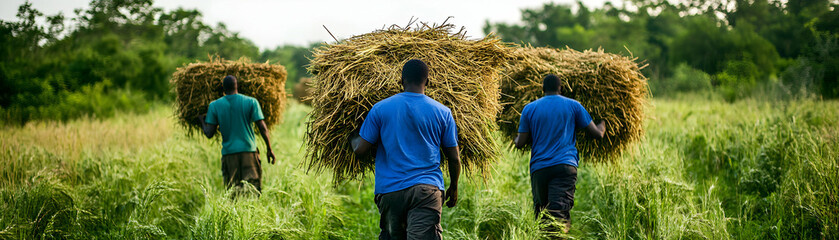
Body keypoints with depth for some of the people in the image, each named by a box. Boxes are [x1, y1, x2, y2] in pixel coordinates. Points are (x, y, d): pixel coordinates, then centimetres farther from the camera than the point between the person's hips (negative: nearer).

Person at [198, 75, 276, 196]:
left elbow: (209, 134, 2)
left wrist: (202, 121, 22)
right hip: (249, 151, -1)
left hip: (228, 153, 1)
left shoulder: (214, 105, 3)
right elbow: (263, 128, -3)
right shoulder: (251, 102, 1)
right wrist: (269, 149, 7)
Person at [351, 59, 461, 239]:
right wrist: (454, 187, 26)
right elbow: (454, 158, 10)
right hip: (427, 190, -1)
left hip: (389, 190, 1)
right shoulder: (442, 112, 6)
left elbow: (360, 149, 4)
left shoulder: (380, 108, 4)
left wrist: (352, 138, 28)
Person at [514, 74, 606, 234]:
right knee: (559, 215, -17)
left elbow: (520, 144, 10)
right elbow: (597, 134, 13)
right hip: (565, 166, -2)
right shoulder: (573, 105, 11)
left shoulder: (529, 108, 13)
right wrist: (602, 124, 37)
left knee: (541, 215, 15)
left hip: (539, 168, 2)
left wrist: (516, 138, 35)